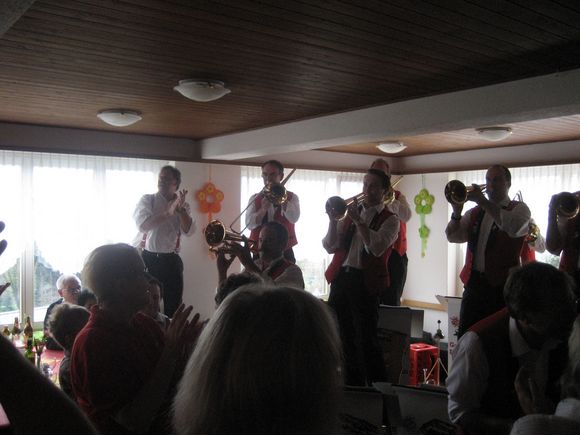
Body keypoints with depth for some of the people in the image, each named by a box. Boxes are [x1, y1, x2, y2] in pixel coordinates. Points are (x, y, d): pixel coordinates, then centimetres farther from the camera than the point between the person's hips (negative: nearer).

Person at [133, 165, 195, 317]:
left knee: (174, 306, 8)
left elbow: (189, 231, -7)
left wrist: (180, 209, -19)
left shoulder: (183, 205, 7)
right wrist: (169, 212, -24)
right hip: (150, 259, -2)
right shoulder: (147, 200, -1)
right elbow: (143, 224, -19)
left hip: (172, 260, 3)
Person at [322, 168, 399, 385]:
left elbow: (377, 248, -18)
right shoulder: (350, 213, 13)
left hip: (366, 282, -5)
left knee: (366, 340, -4)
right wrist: (333, 220, -9)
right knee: (344, 337, 14)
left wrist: (358, 220, -20)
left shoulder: (389, 220, 0)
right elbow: (330, 247, 5)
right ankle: (353, 384, 30)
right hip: (341, 277, 6)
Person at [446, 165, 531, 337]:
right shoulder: (475, 213, 15)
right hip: (473, 284, 4)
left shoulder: (519, 208, 3)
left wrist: (482, 201, -19)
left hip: (502, 285, -4)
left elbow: (513, 227, -20)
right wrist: (457, 212, -11)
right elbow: (453, 236, 6)